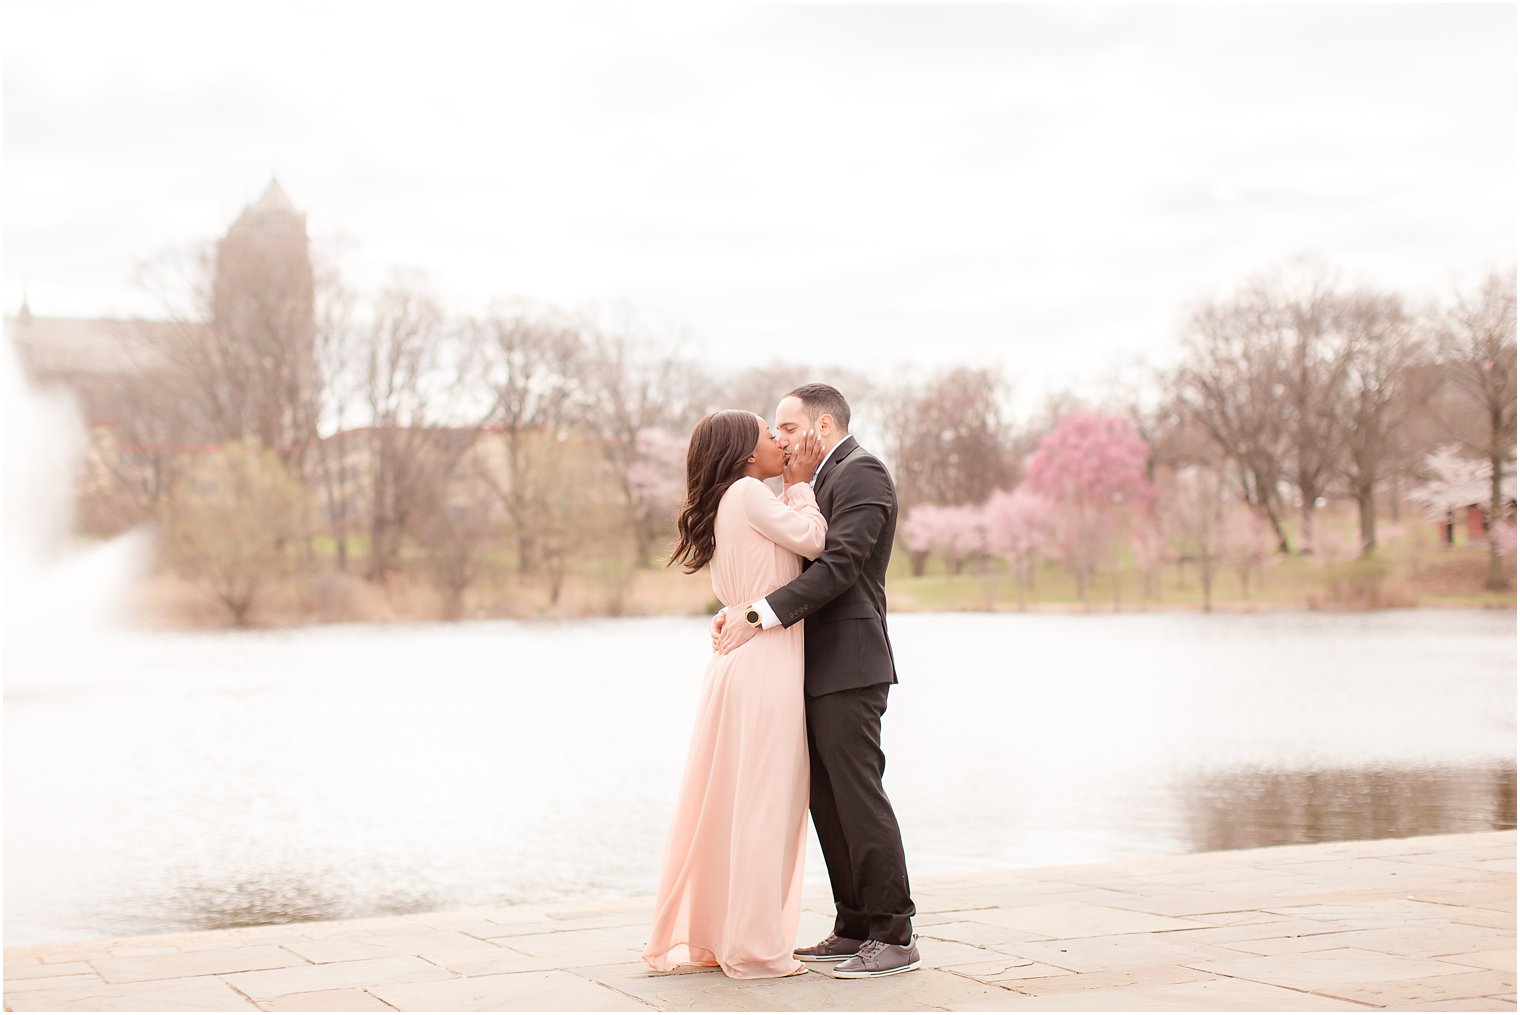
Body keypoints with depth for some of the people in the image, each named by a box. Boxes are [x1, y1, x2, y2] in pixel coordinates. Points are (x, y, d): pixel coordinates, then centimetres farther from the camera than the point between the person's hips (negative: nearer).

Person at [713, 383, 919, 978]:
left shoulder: (861, 473, -8)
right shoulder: (824, 481, 22)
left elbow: (839, 566, -19)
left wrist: (762, 615, -23)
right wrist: (740, 610, 1)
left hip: (847, 665, -10)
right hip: (819, 668, 10)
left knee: (858, 796, -9)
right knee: (827, 801, 10)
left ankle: (894, 936, -4)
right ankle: (855, 929, 16)